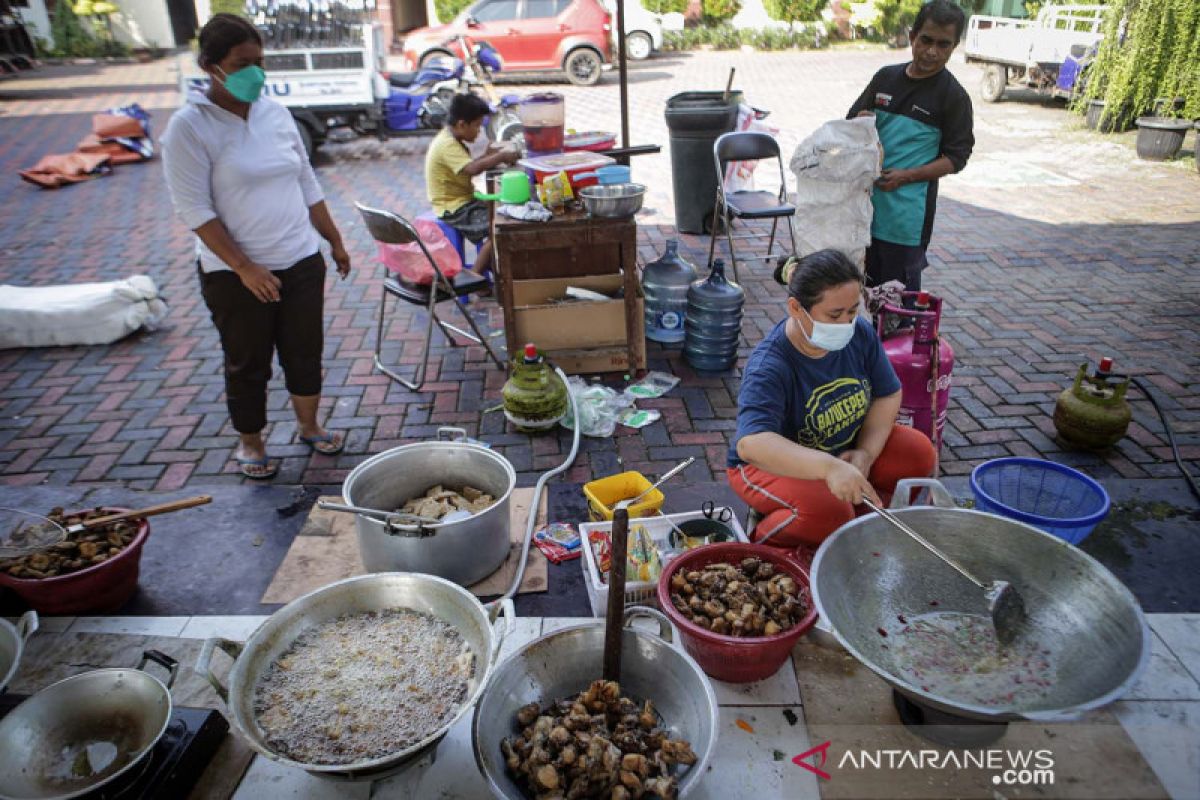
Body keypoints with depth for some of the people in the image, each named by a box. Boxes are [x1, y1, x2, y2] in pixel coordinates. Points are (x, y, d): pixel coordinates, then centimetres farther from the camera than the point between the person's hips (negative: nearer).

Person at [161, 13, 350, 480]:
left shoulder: (275, 113, 5)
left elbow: (307, 184, 12)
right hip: (237, 275, -4)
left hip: (302, 262, 5)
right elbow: (194, 209, -15)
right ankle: (250, 444, 31)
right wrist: (245, 268, -19)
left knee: (305, 352, 15)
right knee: (248, 365, 10)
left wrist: (335, 241, 14)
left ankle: (309, 427, 36)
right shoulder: (189, 127, -12)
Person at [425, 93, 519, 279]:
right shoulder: (447, 145, -21)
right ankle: (474, 277, -11)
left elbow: (467, 167, 15)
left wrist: (487, 155, 1)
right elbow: (472, 169, -34)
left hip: (463, 200, 11)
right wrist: (501, 156, -25)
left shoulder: (451, 139, 10)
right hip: (454, 209, -11)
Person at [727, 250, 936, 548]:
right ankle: (762, 541, -4)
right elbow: (750, 443, -47)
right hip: (773, 465, -7)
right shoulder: (768, 368, -32)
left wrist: (866, 453, -16)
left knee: (919, 451, -11)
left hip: (847, 448, 7)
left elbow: (887, 395, 0)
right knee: (829, 513, -33)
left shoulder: (860, 333, -11)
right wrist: (829, 467, -59)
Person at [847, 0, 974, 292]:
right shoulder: (886, 77, 8)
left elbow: (956, 158, -6)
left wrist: (906, 176, -19)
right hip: (866, 201, 5)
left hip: (907, 210, -5)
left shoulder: (954, 97, -5)